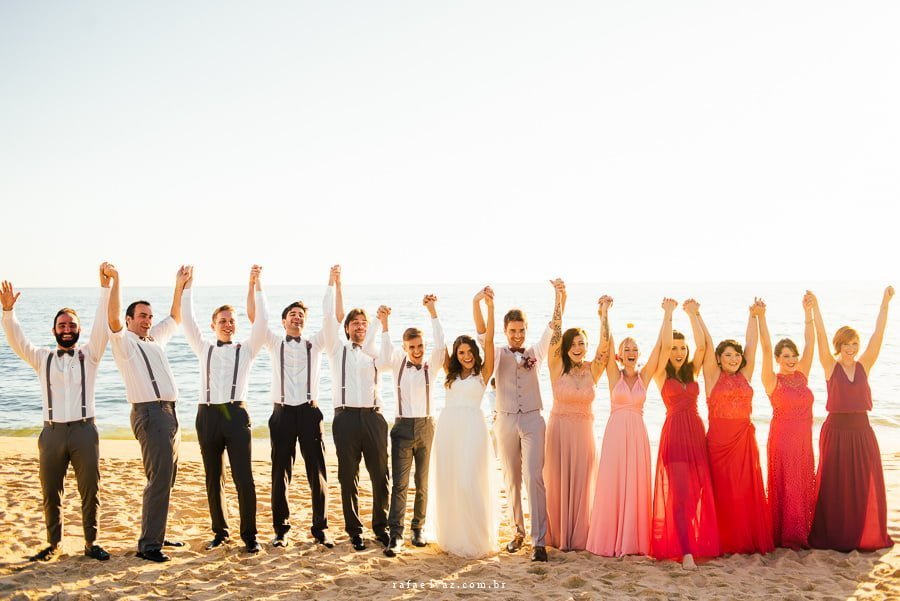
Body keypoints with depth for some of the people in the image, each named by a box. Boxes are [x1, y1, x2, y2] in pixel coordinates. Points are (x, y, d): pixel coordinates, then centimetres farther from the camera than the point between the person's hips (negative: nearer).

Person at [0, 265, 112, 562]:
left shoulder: (89, 355, 7)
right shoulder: (42, 358, 11)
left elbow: (102, 325, -4)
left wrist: (105, 288, -15)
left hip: (84, 429, -1)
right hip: (52, 432, 1)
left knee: (90, 491, 2)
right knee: (50, 493, 7)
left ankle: (91, 543, 14)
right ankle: (53, 543, 21)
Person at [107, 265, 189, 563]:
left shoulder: (155, 338, 21)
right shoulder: (124, 341, -1)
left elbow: (175, 317, 30)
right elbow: (113, 318, -18)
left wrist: (180, 286, 25)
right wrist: (115, 280, -24)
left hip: (169, 413, 8)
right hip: (149, 413, -8)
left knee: (167, 479, 12)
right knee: (158, 479, -12)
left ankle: (157, 535, 21)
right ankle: (148, 544, -9)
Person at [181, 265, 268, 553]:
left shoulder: (246, 349, 9)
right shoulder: (204, 349, 15)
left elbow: (261, 321, -1)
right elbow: (187, 321, 9)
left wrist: (256, 285, -4)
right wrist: (187, 286, 5)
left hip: (236, 414, -2)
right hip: (208, 415, 3)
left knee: (244, 478, -5)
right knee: (213, 479, 9)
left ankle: (249, 535, 2)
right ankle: (220, 532, 22)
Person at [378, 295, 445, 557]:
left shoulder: (431, 366, 3)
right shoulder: (398, 363, 5)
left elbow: (440, 344, -12)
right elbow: (385, 352, -14)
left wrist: (432, 311, -20)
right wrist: (384, 322, -29)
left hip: (426, 427, 1)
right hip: (403, 427, -1)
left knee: (422, 483, 9)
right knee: (399, 483, -7)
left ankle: (419, 528, 21)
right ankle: (395, 536, -9)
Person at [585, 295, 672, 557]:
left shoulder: (645, 376, 6)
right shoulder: (614, 374, 2)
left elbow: (664, 347, -2)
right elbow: (605, 343, -9)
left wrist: (668, 315, -6)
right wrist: (605, 312, -15)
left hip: (638, 435, 2)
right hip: (615, 434, -2)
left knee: (636, 487, 4)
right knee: (612, 487, 0)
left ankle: (633, 539, 13)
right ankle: (610, 540, 10)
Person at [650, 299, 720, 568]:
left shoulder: (692, 372, 13)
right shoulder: (661, 375, 3)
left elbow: (702, 346, 0)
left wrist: (694, 314, -1)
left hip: (696, 432, 5)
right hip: (674, 433, -5)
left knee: (698, 492, 5)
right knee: (680, 493, -11)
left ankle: (697, 543, 17)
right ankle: (686, 552, -15)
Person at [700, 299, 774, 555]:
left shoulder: (745, 376, 9)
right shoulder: (713, 376, 1)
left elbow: (752, 344, 5)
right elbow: (707, 344, -6)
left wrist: (753, 317, 1)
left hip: (744, 440, 3)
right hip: (719, 440, -3)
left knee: (747, 491, 4)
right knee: (722, 493, 3)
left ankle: (749, 541, 12)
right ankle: (724, 542, 10)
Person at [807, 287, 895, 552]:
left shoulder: (864, 366, 6)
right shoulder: (831, 367, -1)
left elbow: (878, 335, -2)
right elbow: (821, 337, -13)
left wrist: (885, 304, -9)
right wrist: (815, 308, -23)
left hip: (862, 432, 3)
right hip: (836, 431, -3)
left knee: (865, 486, 5)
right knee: (834, 487, 1)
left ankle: (865, 535, 17)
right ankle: (834, 537, 10)